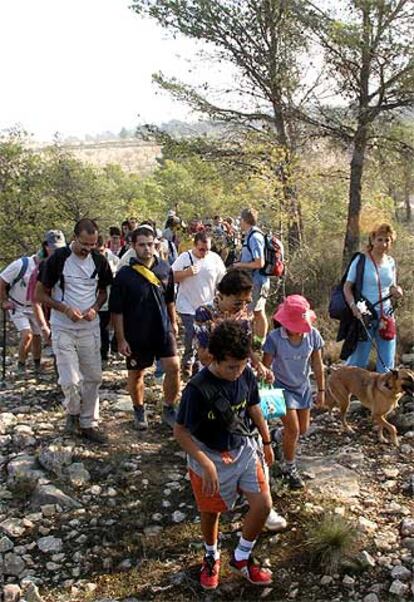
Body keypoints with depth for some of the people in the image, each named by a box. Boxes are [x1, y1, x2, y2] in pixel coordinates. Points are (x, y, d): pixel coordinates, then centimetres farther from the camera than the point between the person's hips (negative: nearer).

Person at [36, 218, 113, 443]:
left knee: (93, 377, 8)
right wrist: (66, 309, -18)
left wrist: (95, 308, -8)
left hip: (90, 327, 4)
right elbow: (40, 294, -5)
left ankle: (89, 423, 22)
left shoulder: (99, 260, 1)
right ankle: (73, 413, 21)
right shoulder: (58, 259, -11)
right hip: (63, 328, -4)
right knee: (70, 380, -9)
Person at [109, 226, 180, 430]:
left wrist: (173, 322, 19)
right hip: (136, 334, -2)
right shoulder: (124, 275, -11)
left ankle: (169, 409, 13)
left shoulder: (165, 269, 1)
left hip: (163, 330, 2)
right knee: (136, 374, 11)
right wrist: (121, 339, -9)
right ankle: (139, 411, 33)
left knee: (173, 367, -6)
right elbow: (116, 311, -8)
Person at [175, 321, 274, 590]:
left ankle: (242, 557, 25)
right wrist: (207, 465, -26)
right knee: (211, 512, 15)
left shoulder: (246, 375, -11)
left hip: (244, 449, 4)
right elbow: (181, 432, -21)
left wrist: (267, 441, 15)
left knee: (263, 505, -1)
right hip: (210, 457, -4)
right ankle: (212, 556, 46)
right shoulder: (198, 389, -28)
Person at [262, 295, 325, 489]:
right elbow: (265, 367, -14)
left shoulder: (313, 335, -15)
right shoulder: (274, 338, -24)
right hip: (282, 387, -4)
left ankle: (278, 435, 49)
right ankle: (290, 469, 17)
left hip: (303, 387, 4)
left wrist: (321, 390, 3)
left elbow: (317, 365, -3)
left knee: (303, 429, 16)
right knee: (293, 429, -6)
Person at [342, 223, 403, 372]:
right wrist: (353, 306, -23)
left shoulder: (391, 262, 8)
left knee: (387, 363, 9)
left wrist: (396, 291, -5)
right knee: (358, 360, 0)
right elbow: (347, 287, -7)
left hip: (386, 316, 5)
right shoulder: (361, 260, -7)